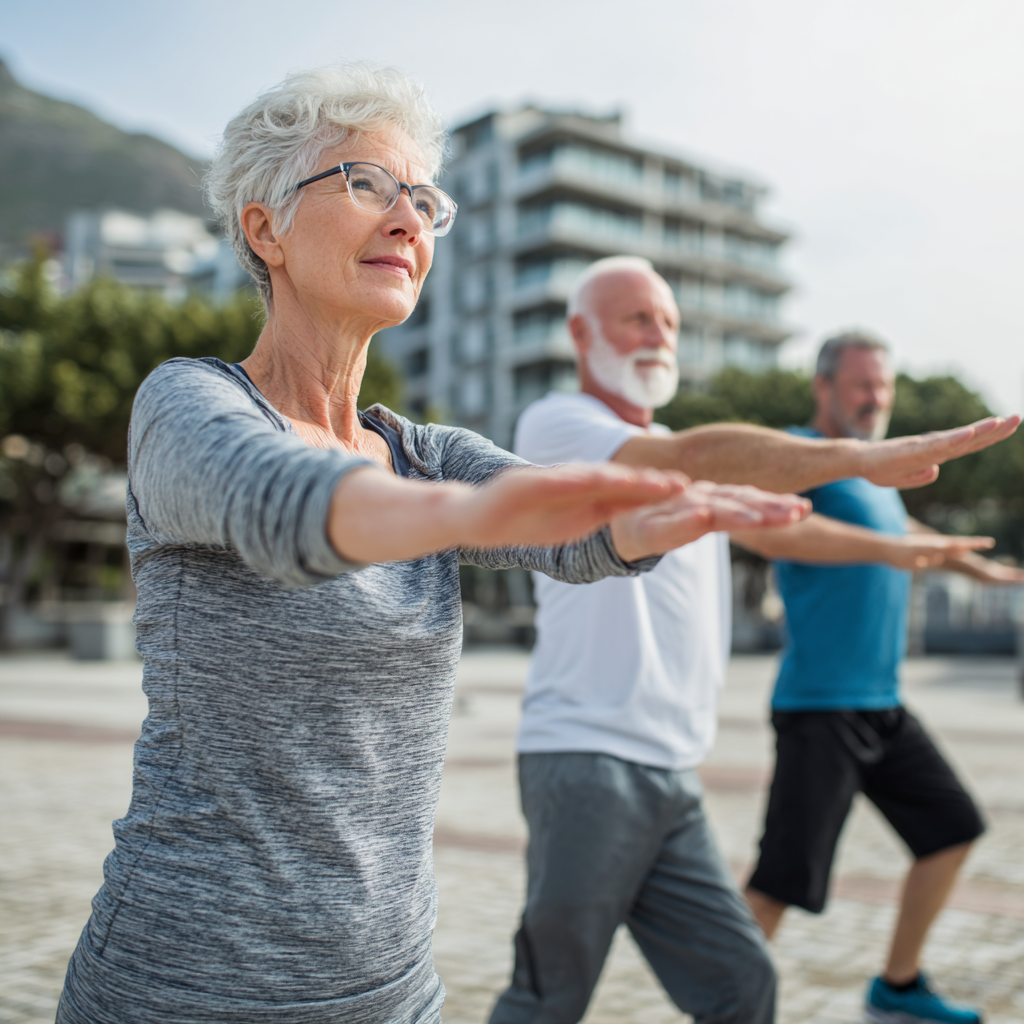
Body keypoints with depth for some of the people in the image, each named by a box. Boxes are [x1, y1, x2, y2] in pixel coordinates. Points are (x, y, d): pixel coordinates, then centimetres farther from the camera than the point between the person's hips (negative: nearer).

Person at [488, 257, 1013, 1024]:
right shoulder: (555, 423, -7)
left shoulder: (672, 452, 21)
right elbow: (696, 458, -25)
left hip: (671, 776, 8)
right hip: (588, 762, -8)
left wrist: (889, 546, 38)